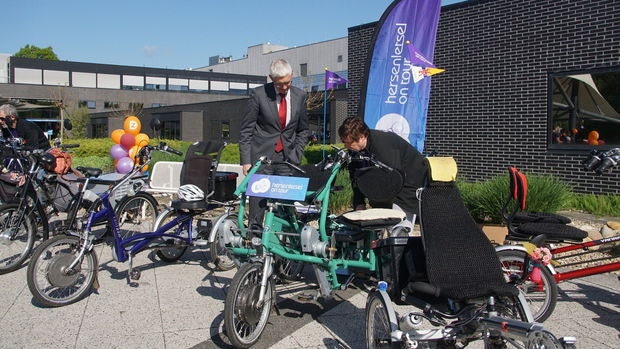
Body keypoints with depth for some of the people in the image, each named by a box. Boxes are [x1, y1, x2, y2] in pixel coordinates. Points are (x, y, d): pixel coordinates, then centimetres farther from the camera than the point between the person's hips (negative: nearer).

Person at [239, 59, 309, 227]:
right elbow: (246, 130, -3)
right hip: (261, 156, -3)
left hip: (287, 157, 3)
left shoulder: (300, 96, 5)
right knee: (258, 198, -3)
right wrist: (245, 160, -8)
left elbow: (302, 130, 15)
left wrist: (296, 156, 5)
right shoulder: (258, 94, -5)